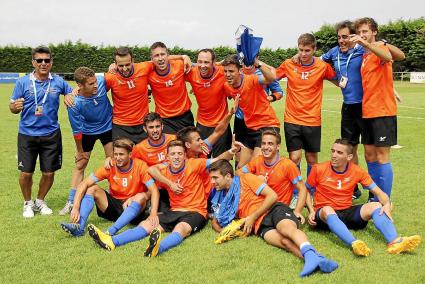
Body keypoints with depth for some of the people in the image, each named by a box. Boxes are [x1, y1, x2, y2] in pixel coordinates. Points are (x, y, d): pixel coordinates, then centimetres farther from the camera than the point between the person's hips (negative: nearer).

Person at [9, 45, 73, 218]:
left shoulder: (58, 82, 0)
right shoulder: (23, 82, -4)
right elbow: (12, 108, -2)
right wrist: (16, 106, -24)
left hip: (51, 134, 1)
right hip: (27, 134, -1)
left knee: (49, 172, 6)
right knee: (26, 172, 1)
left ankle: (40, 201, 31)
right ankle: (27, 203, 26)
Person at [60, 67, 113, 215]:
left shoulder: (101, 81, -28)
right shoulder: (74, 103, -32)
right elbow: (77, 130, -19)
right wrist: (80, 151, -9)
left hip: (108, 126, 2)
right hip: (87, 132, -2)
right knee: (80, 165, 4)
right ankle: (71, 202, 13)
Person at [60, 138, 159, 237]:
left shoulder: (140, 166, -14)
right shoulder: (110, 167, -9)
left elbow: (154, 191, -21)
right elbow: (84, 184, -14)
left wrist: (153, 214, -37)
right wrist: (75, 208, -27)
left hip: (134, 207, -3)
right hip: (114, 205, 3)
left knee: (142, 197, -33)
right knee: (92, 188, -14)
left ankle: (111, 231, -43)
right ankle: (79, 226, -32)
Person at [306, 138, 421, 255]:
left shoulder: (357, 171, 0)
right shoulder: (319, 169, -6)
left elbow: (378, 192, 2)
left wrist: (387, 204, -19)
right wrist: (311, 211, -9)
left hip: (347, 212, 3)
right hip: (326, 215, -3)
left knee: (376, 206, -21)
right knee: (327, 210, -39)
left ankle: (395, 242, -44)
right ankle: (354, 244, -60)